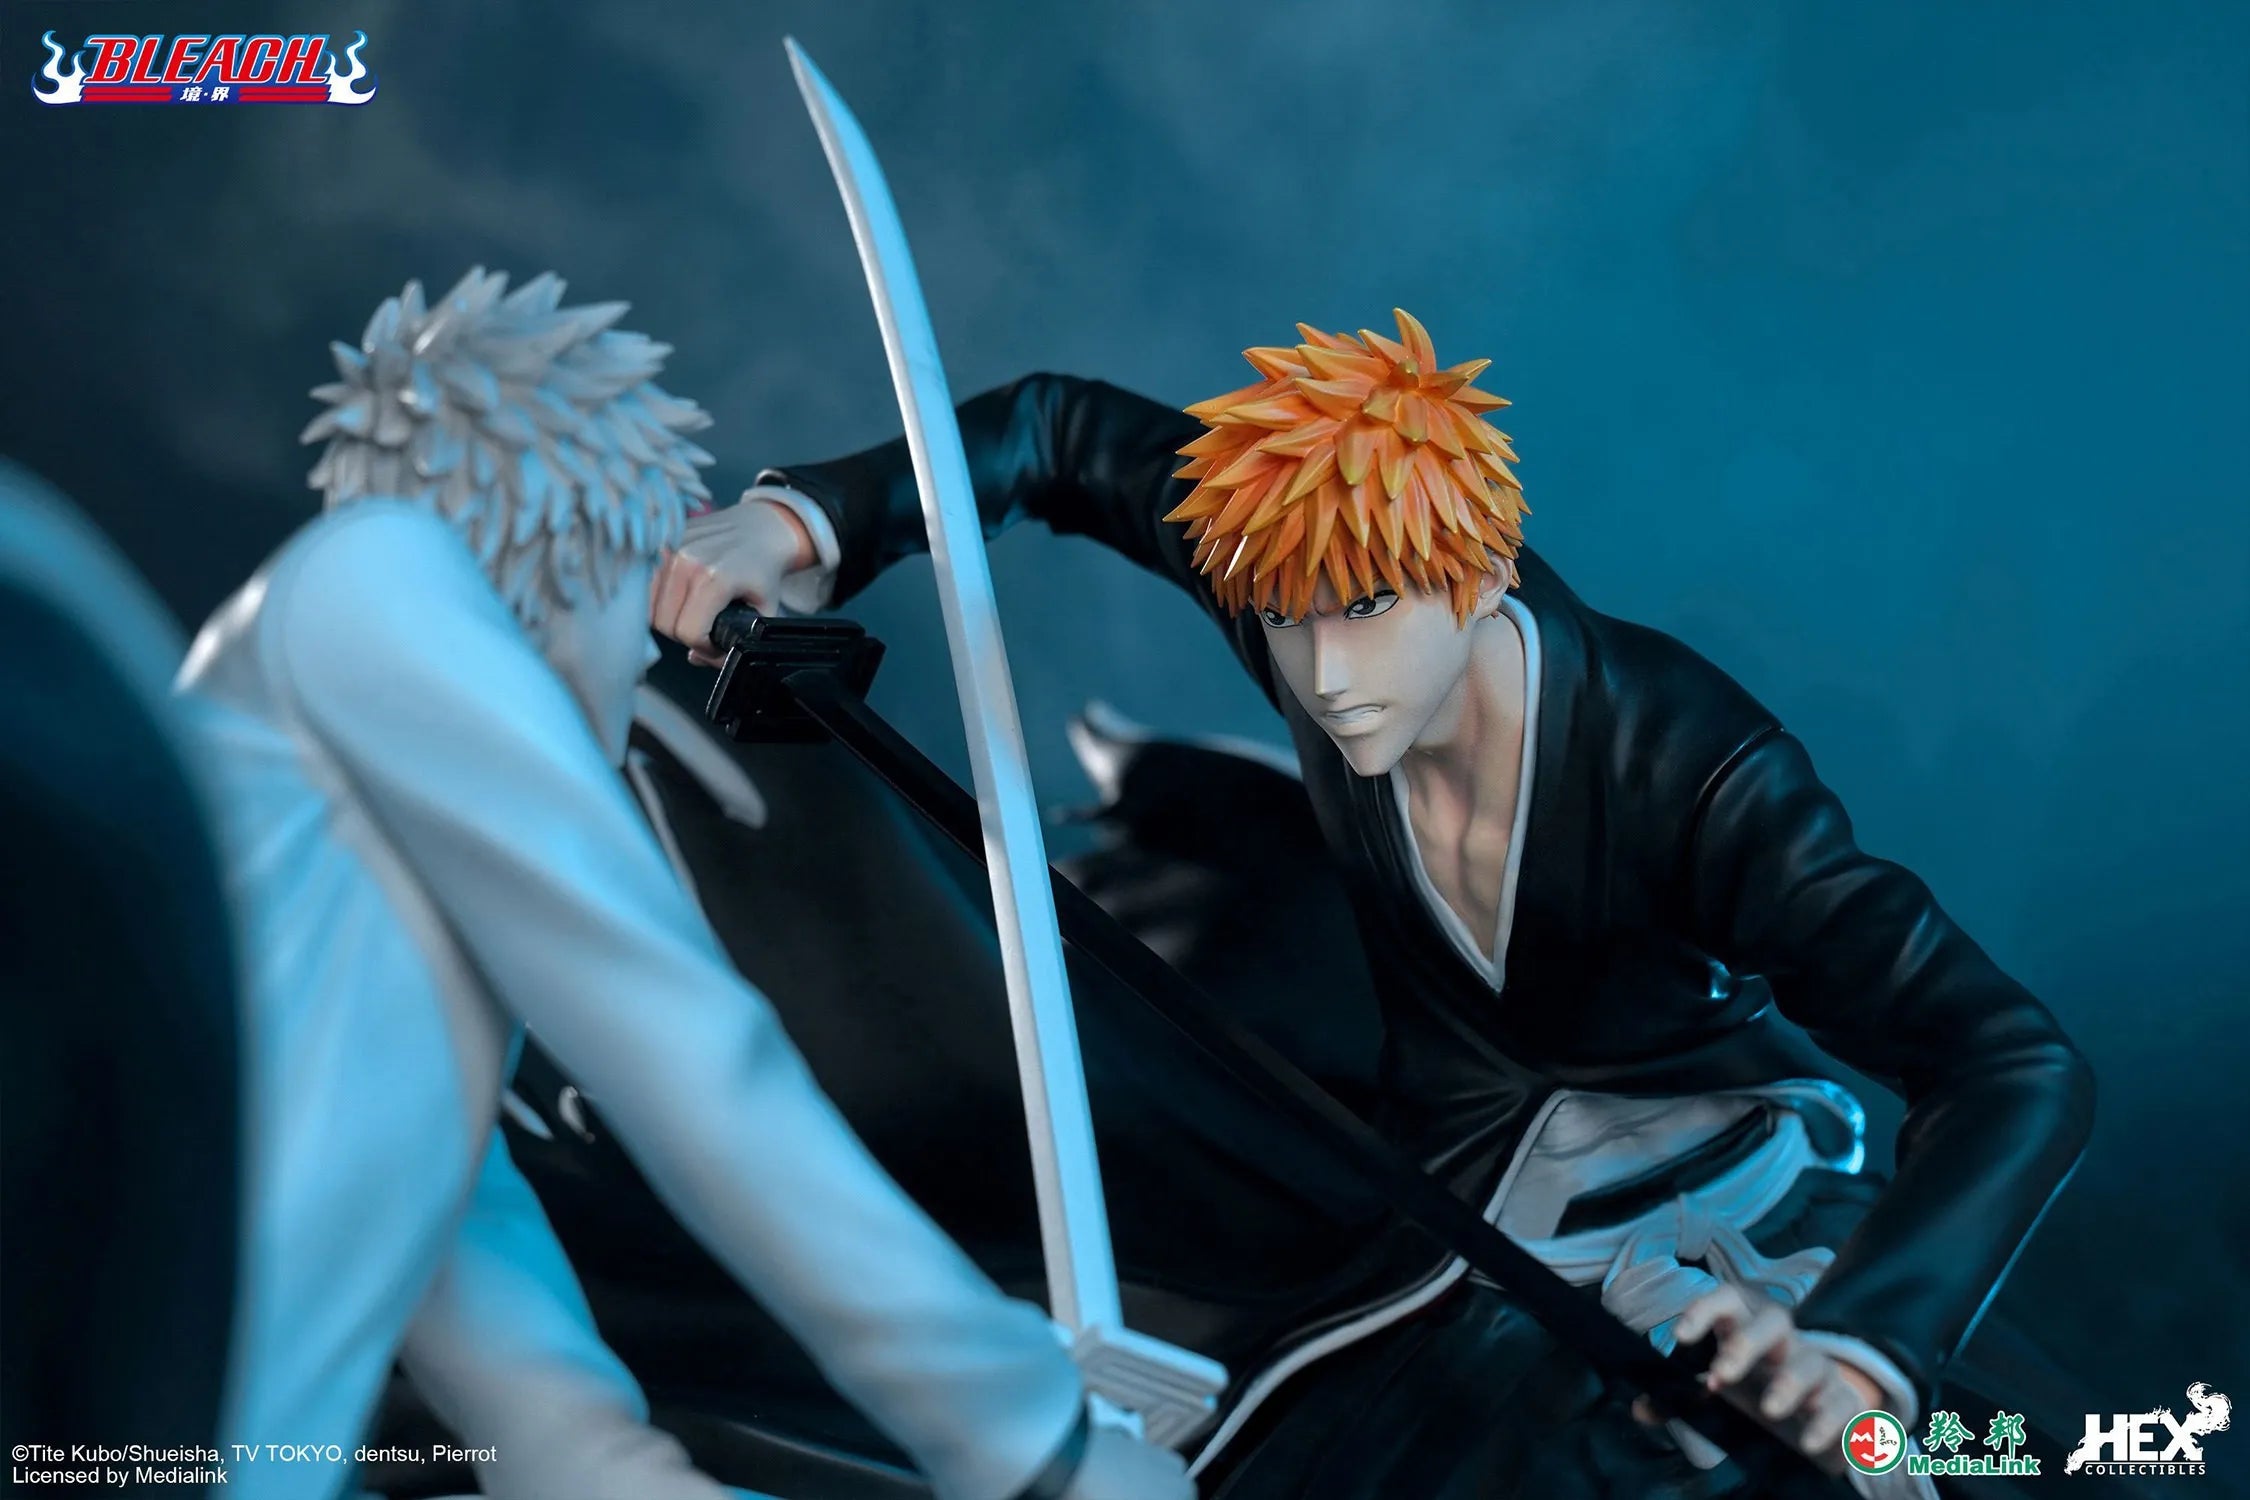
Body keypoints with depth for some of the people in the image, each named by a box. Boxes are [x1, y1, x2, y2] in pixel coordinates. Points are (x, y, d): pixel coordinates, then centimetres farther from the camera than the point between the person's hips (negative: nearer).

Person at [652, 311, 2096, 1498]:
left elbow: (2027, 1073, -39)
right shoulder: (1340, 582, -19)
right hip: (1469, 1204, 4)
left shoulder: (1686, 764, -32)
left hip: (1727, 1187, -4)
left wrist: (1858, 1358, -56)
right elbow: (1060, 429, -2)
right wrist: (804, 521, -16)